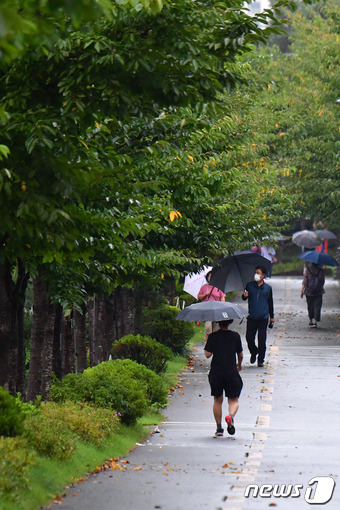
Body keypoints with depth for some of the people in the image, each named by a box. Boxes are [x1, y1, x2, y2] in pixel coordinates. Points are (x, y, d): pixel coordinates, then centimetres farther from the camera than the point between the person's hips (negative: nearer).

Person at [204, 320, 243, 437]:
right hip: (231, 372, 0)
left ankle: (219, 428, 14)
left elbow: (208, 354, -6)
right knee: (233, 400, 6)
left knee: (217, 400, 13)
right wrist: (239, 364, 28)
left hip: (216, 372, 0)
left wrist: (207, 341, 10)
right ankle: (231, 415, -26)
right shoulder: (235, 336, 0)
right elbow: (240, 354, 8)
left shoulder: (213, 336, -4)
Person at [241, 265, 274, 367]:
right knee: (249, 338, -1)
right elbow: (244, 298, 3)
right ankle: (253, 352, 28)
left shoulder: (267, 288, 8)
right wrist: (244, 296, -22)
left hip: (263, 318, 0)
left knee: (262, 340, -2)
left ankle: (260, 360, 9)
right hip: (251, 317, 0)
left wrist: (272, 317, 19)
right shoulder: (250, 285, 7)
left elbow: (270, 303, 16)